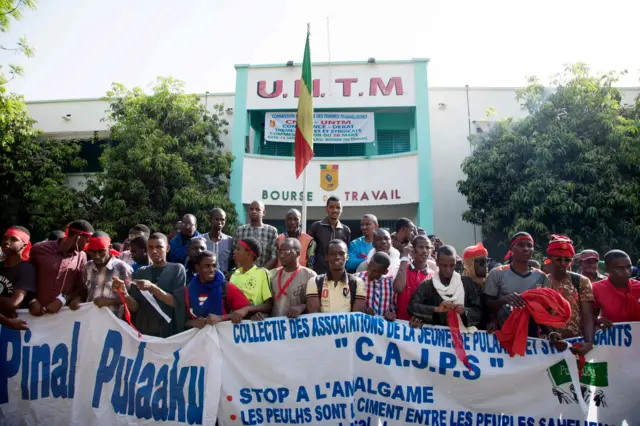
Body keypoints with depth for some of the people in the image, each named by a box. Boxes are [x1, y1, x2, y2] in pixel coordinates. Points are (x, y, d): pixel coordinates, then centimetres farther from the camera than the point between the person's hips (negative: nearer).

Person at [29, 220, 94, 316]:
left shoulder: (81, 256, 3)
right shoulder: (40, 249, -2)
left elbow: (81, 287, 2)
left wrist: (61, 301, -13)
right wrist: (32, 301, -9)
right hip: (38, 313, -1)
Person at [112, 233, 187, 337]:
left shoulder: (177, 269, -2)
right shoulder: (140, 272, 8)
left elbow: (176, 302, -11)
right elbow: (135, 307, 3)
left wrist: (152, 288, -22)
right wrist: (124, 293, -16)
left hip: (169, 333, -3)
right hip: (143, 331, 3)